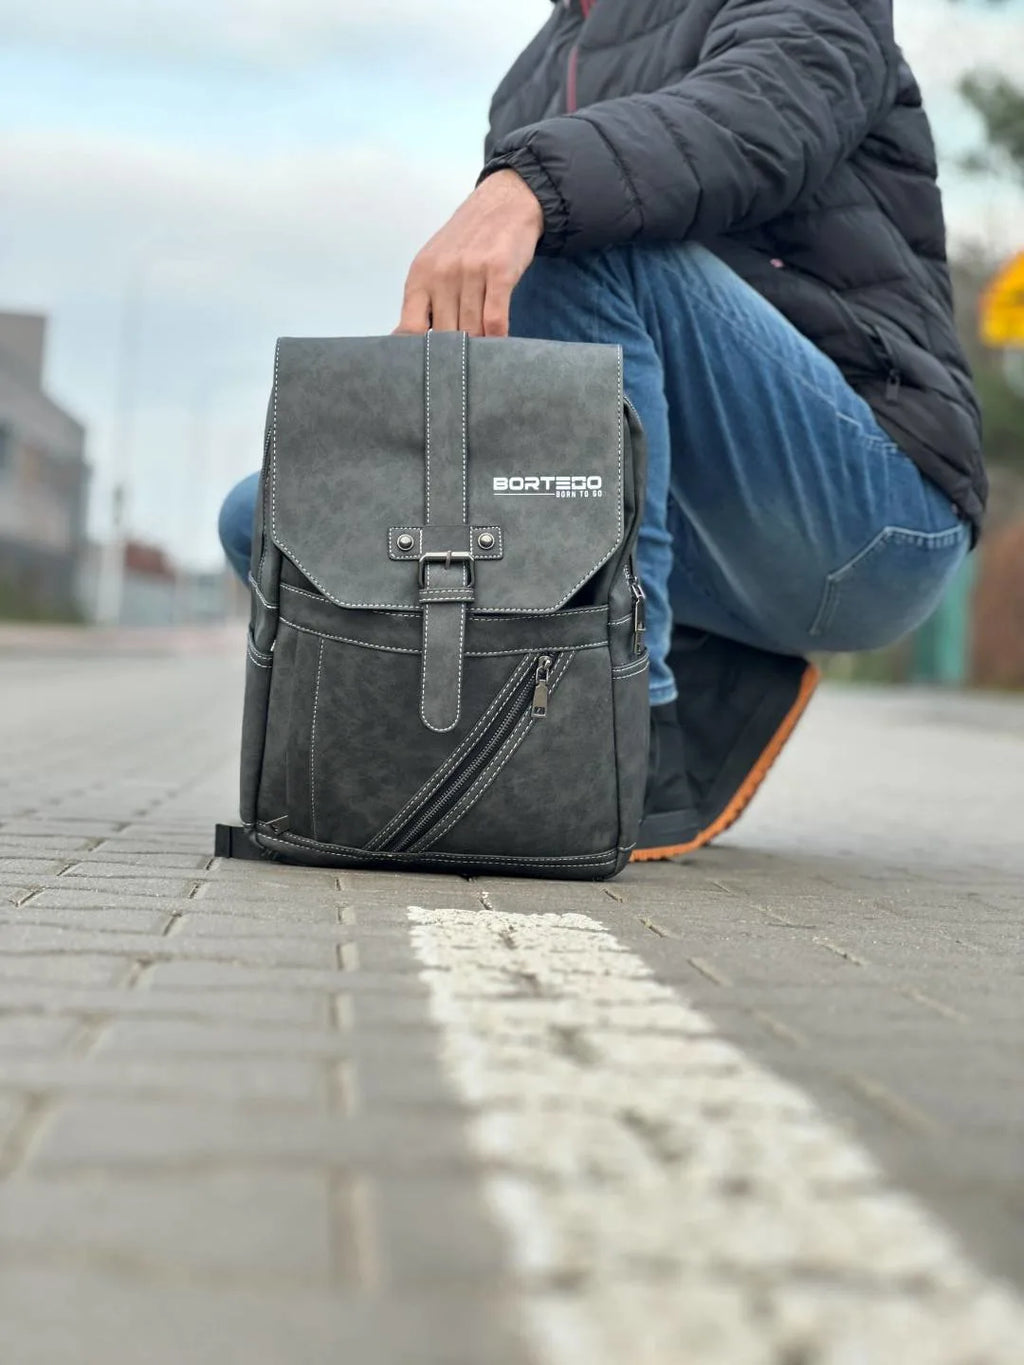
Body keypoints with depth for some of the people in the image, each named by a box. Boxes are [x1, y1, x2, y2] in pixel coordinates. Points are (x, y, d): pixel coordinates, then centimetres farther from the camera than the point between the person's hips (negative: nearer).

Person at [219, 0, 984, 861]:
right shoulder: (538, 78, 22)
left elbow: (760, 114, -22)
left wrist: (526, 186, -39)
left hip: (867, 514, -7)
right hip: (691, 539, 7)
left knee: (579, 235, -28)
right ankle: (705, 697, -4)